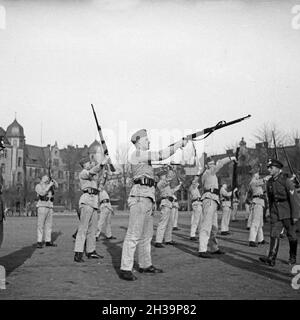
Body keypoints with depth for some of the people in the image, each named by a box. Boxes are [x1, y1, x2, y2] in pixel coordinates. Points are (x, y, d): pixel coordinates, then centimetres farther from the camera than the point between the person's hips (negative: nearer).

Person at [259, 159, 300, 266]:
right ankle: (271, 258, -14)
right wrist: (271, 214, 16)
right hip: (276, 213, 4)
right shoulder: (269, 182, 5)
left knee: (291, 235, 8)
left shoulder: (286, 181, -12)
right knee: (274, 235, -8)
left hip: (287, 213, -4)